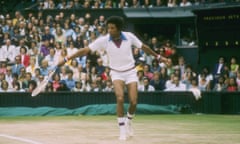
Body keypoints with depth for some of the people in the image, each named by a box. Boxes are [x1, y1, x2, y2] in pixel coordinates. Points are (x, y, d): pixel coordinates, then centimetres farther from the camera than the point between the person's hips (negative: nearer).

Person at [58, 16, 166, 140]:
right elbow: (86, 50, -15)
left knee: (133, 102, -8)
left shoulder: (129, 37, -12)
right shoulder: (103, 40, -15)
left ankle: (128, 122, 23)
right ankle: (122, 129, -9)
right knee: (120, 98, -23)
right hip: (116, 73, -1)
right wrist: (67, 59, -19)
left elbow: (143, 47, 4)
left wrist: (158, 56, 13)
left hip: (130, 72, 1)